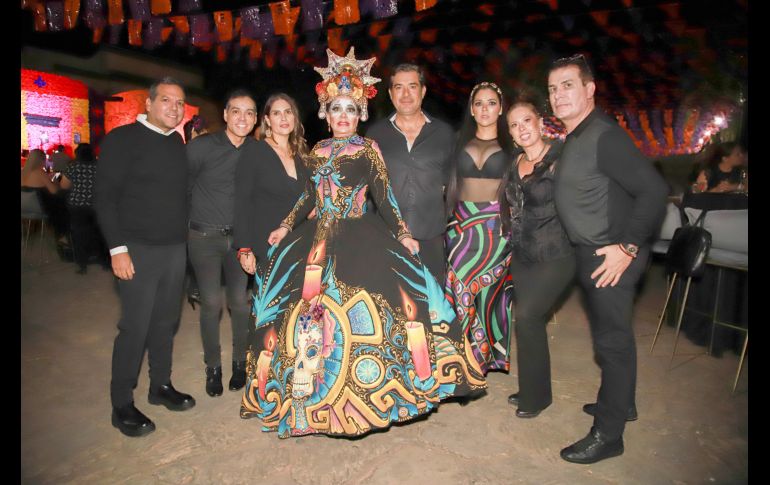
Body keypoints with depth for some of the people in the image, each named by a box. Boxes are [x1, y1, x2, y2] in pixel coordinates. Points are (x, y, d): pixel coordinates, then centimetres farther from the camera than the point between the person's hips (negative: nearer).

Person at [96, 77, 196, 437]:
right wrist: (118, 248, -15)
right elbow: (105, 196, -9)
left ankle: (161, 386, 29)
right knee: (135, 328, -1)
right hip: (138, 250, -6)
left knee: (166, 321, 13)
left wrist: (185, 236, 9)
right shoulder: (123, 139, -6)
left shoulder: (178, 144, 12)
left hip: (176, 249, 6)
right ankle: (121, 405, 14)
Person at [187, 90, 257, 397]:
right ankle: (213, 367, 21)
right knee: (211, 303, 3)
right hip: (204, 237, -1)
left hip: (240, 237, 2)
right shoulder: (201, 147, -8)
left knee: (240, 302, 5)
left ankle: (240, 362, 24)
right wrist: (188, 223, 1)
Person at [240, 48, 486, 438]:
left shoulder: (368, 150, 0)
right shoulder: (317, 151, 12)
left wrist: (403, 234, -10)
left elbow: (384, 198, -2)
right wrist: (286, 227, 13)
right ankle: (305, 379, 20)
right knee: (304, 300, 2)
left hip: (360, 236, -4)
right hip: (318, 237, 4)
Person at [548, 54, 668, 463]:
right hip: (591, 253, 9)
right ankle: (621, 402, 39)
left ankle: (607, 435, 13)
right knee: (610, 334, 21)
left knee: (612, 340, 0)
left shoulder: (604, 136, -18)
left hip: (611, 255, -9)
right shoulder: (574, 138, 11)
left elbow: (654, 190, -22)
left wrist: (628, 247, -23)